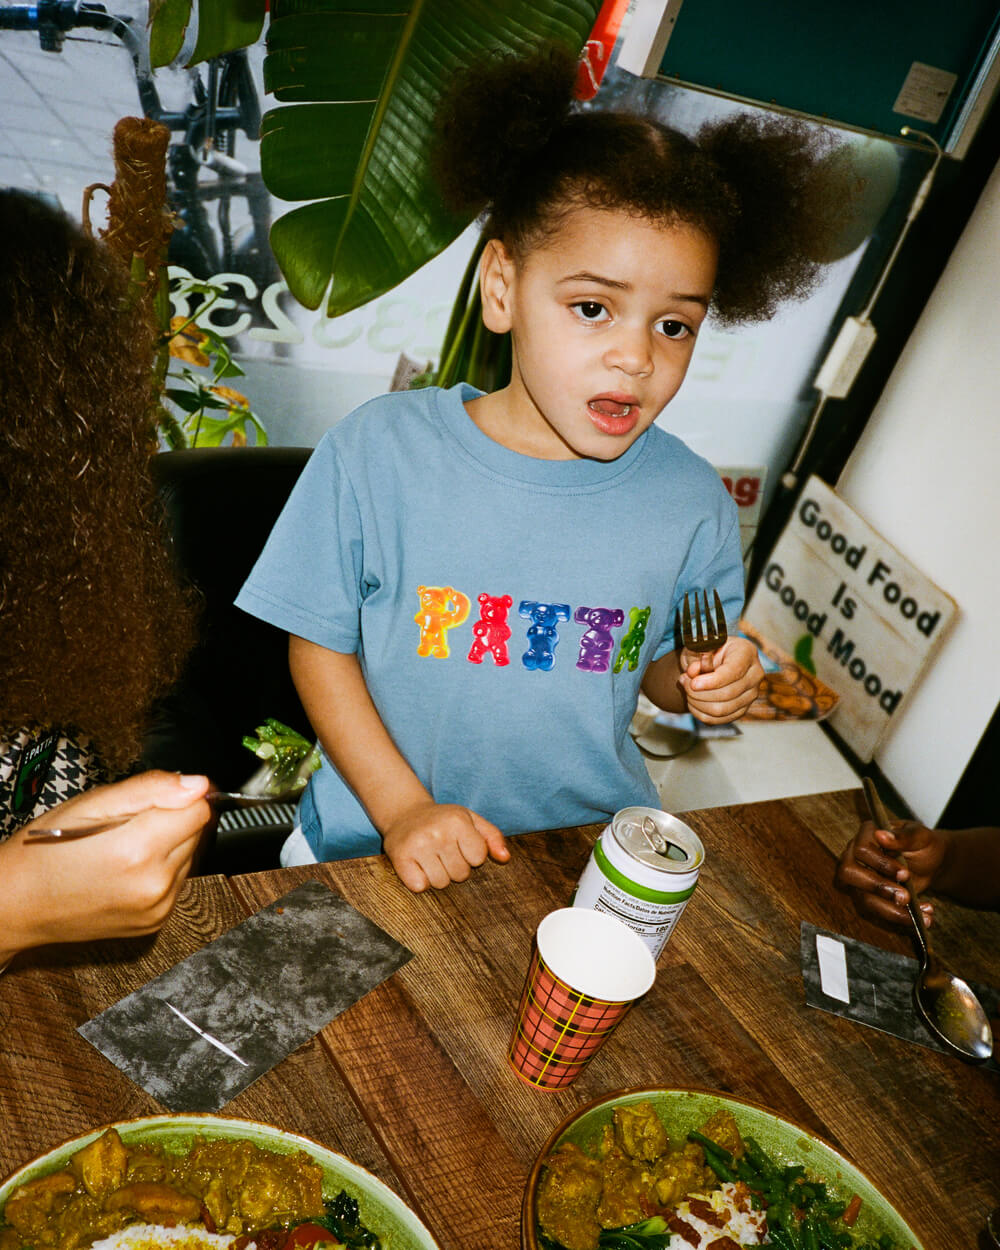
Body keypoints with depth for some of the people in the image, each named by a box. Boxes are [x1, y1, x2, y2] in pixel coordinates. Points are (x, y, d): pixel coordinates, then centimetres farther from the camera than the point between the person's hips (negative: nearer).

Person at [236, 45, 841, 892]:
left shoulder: (693, 502, -7)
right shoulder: (378, 450, -12)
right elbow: (320, 645, -5)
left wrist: (706, 682, -13)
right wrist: (403, 806, -12)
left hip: (591, 848, 3)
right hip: (383, 835, -2)